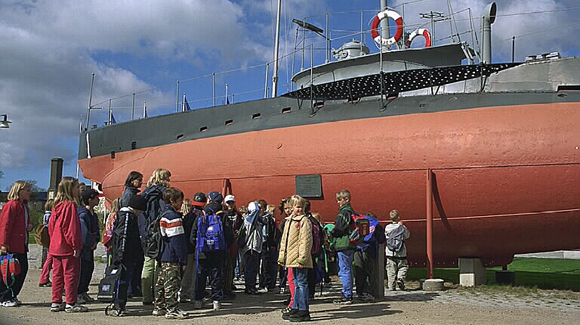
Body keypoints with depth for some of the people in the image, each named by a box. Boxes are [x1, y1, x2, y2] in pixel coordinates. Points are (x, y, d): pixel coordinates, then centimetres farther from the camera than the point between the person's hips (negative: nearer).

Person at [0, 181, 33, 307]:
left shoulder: (24, 206, 18)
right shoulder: (11, 205, -11)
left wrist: (29, 226, 6)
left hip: (22, 245, 9)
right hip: (12, 245, -9)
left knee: (23, 269, 9)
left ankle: (12, 296, 19)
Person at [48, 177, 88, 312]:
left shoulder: (57, 205, 11)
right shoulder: (70, 205, -15)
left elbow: (51, 226, 16)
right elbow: (72, 228, -19)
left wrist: (54, 241, 20)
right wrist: (76, 246, -15)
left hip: (56, 247, 9)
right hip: (68, 248, -9)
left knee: (57, 274, 13)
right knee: (71, 274, -2)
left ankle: (56, 302, 19)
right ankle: (71, 304, 2)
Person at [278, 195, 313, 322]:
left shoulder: (304, 221, -9)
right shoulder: (288, 221, 17)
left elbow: (305, 241, -15)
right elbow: (284, 240, 22)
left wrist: (302, 258, -19)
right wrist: (282, 257, 18)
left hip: (300, 260, -8)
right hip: (292, 259, 8)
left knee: (302, 284, -5)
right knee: (297, 284, 15)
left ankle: (303, 311, -2)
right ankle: (295, 308, 23)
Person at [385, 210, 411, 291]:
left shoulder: (387, 227, -2)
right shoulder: (402, 227, -6)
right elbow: (407, 235, 7)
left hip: (390, 253, 2)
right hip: (401, 253, -2)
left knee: (391, 270, 6)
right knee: (403, 266, 14)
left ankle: (391, 286, 6)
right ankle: (401, 278, -10)